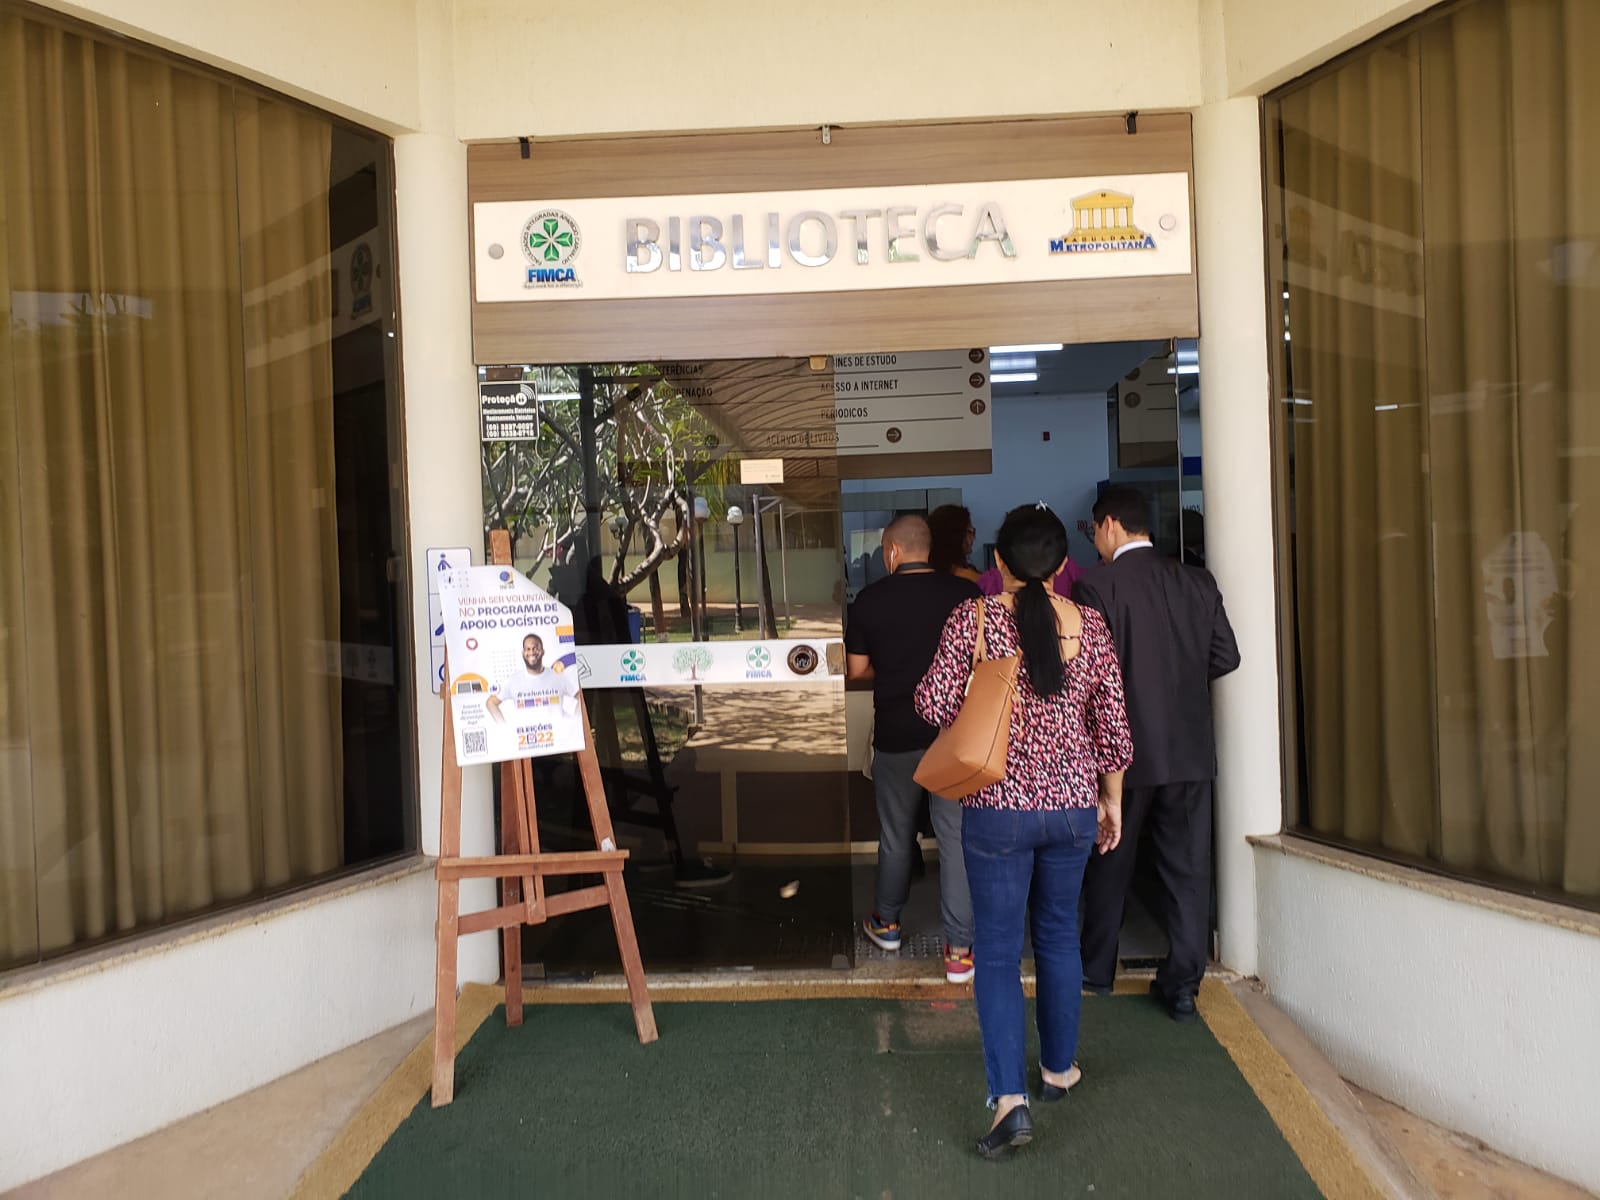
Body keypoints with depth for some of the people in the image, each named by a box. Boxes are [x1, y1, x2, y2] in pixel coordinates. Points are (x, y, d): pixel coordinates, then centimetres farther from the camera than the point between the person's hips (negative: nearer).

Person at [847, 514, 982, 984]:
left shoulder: (870, 599, -6)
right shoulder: (965, 593, -5)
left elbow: (855, 669, 2)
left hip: (896, 735, 0)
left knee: (896, 834, 18)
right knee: (956, 838, 4)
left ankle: (887, 924, 36)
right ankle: (959, 950, 6)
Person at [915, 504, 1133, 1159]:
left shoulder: (973, 618, -11)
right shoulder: (1090, 626, -2)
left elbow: (934, 704, -13)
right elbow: (1112, 727, 2)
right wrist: (1112, 800, 14)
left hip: (997, 809, -3)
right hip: (1073, 806, 3)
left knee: (998, 950, 5)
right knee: (1059, 935, 20)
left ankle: (1010, 1098, -1)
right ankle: (1058, 1068, 34)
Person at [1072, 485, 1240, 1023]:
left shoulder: (1096, 586, -12)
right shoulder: (1197, 582, 3)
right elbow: (1225, 655, 5)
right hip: (1190, 750, 3)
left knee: (1109, 861, 13)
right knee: (1187, 866, 10)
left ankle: (1097, 968, 27)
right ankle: (1183, 984, 14)